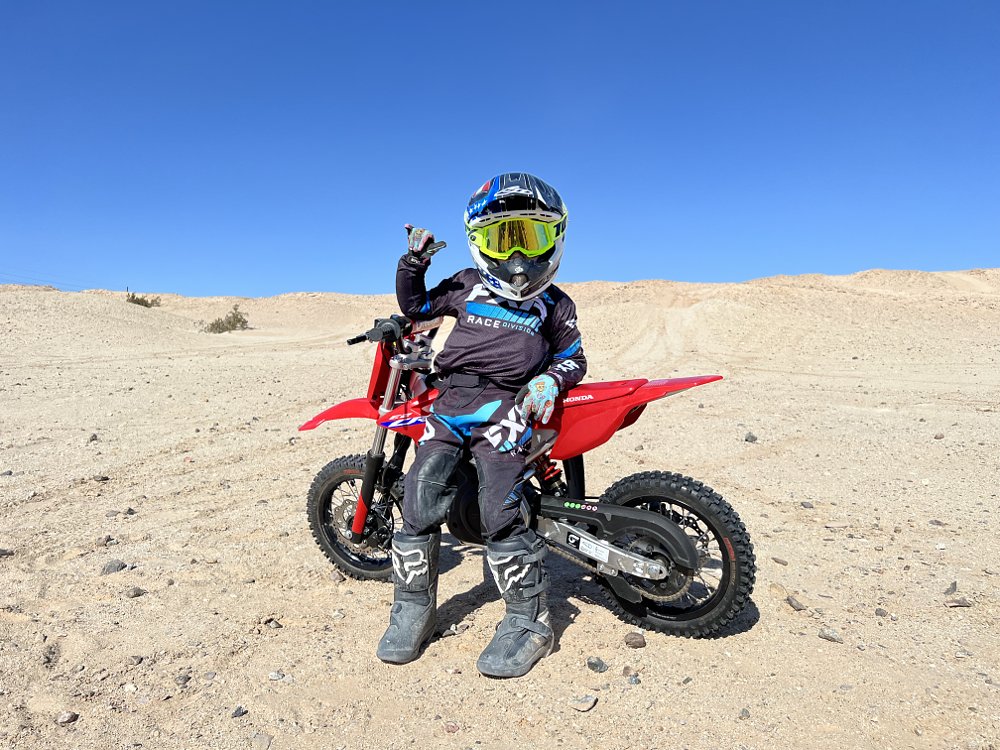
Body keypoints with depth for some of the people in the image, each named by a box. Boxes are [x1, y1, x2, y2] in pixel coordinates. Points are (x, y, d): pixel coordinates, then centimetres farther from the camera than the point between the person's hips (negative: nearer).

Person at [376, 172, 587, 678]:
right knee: (420, 496, -7)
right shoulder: (466, 285, 21)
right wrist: (413, 263, 15)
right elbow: (416, 306, 29)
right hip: (451, 397, 3)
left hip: (504, 405, -3)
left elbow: (573, 357, 18)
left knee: (501, 511, -15)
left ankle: (528, 621, 0)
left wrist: (550, 380, -3)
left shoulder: (555, 304, 17)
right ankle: (414, 607, 10)